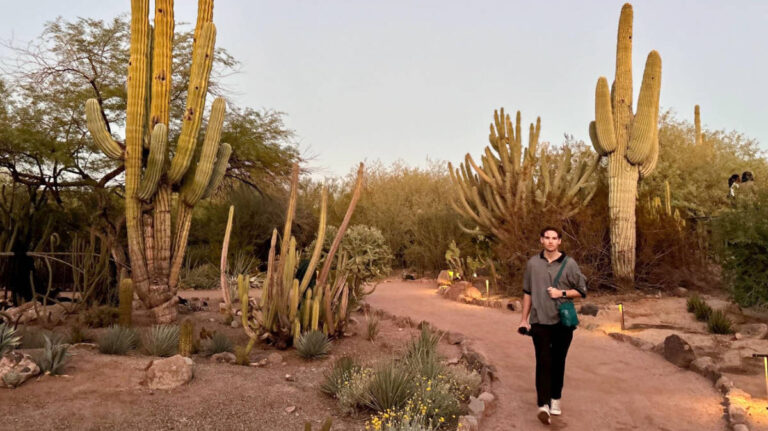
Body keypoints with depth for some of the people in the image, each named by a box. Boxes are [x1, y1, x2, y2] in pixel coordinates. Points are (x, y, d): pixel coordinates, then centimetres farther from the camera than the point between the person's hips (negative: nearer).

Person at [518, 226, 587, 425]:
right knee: (543, 362, -9)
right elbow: (527, 292, 9)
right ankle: (543, 405, -12)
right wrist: (524, 319, 8)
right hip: (539, 321, 0)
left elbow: (582, 291, 5)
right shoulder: (533, 263, 3)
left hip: (562, 321, 1)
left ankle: (555, 399, 28)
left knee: (558, 362, 11)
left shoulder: (569, 263, 0)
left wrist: (561, 293, -12)